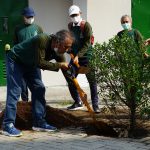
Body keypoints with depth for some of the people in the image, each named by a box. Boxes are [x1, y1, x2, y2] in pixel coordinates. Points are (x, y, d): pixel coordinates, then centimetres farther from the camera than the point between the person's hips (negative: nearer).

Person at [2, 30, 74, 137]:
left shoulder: (59, 51, -12)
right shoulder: (42, 40, -35)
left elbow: (66, 69, -5)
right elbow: (40, 63, -35)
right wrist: (59, 65, -30)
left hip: (29, 63, 8)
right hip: (15, 60, -8)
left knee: (39, 89, 0)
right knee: (15, 91, -15)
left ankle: (39, 122, 6)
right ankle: (8, 125, -14)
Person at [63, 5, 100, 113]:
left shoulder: (86, 25, -10)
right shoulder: (70, 26, 8)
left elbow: (87, 44, -15)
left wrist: (78, 56, -21)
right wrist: (71, 53, 2)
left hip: (86, 56, -6)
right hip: (75, 57, 6)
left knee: (92, 81, -4)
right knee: (70, 79, 2)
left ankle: (95, 105, 3)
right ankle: (78, 102, 16)